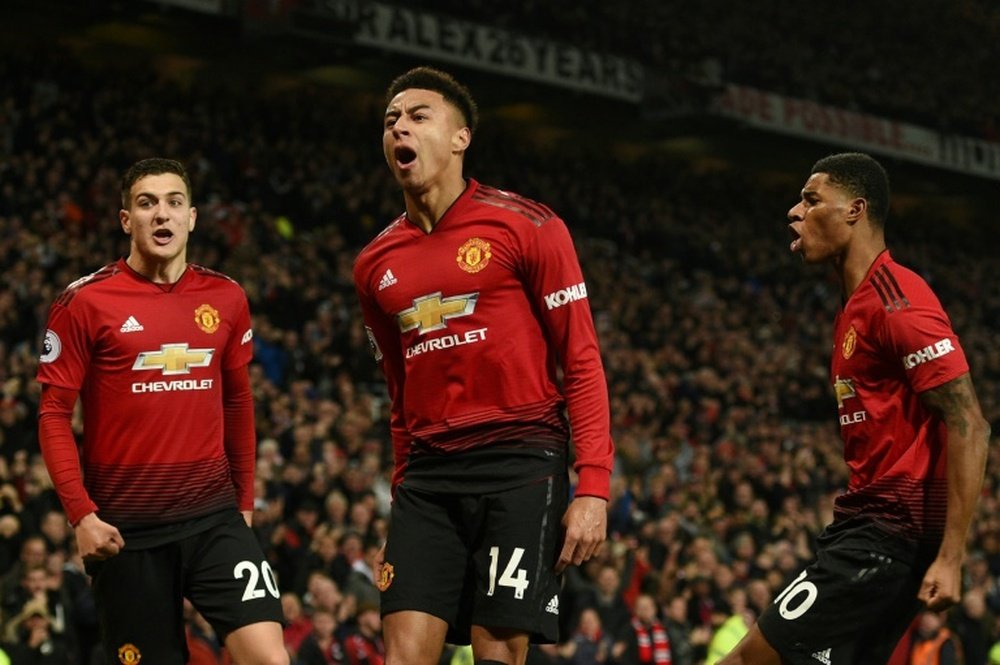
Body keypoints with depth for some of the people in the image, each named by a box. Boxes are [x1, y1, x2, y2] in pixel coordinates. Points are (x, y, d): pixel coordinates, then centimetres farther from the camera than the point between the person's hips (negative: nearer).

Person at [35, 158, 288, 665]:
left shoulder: (226, 299, 8)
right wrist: (81, 512, -12)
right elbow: (54, 414, -3)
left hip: (213, 516, 3)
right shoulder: (84, 303, -3)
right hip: (125, 530, -2)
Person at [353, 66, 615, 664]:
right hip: (427, 477, 5)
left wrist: (593, 487, -13)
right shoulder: (375, 265, 15)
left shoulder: (526, 226, -2)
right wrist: (402, 503, 21)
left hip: (520, 464, -5)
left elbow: (583, 363, -4)